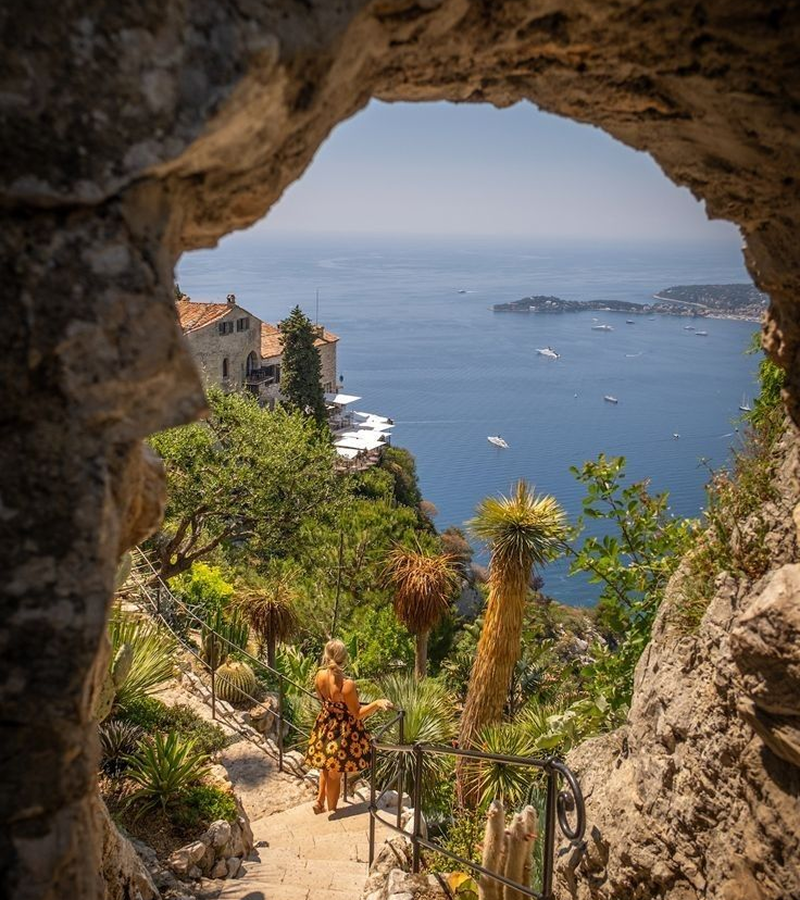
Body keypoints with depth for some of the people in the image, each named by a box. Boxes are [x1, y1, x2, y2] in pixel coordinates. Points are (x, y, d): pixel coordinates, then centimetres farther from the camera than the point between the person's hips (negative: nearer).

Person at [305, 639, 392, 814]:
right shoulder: (347, 684, -32)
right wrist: (377, 703, -30)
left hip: (325, 728, 5)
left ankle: (320, 801, 37)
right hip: (343, 733, -5)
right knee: (335, 774, 13)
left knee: (326, 767, 30)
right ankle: (332, 810, 30)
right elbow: (357, 714, -21)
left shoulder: (320, 676, -14)